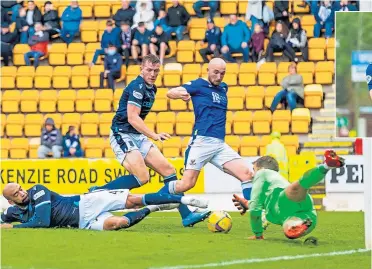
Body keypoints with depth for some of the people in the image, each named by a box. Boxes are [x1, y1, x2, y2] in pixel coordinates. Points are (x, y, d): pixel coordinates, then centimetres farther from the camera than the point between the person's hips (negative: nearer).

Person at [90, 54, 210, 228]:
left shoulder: (151, 89, 13)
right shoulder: (137, 86, -15)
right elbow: (132, 118, -23)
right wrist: (154, 135, -28)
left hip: (137, 136, 9)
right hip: (122, 135, -9)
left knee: (169, 171, 2)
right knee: (142, 177, -23)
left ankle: (186, 215, 4)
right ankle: (97, 192, -15)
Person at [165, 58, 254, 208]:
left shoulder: (223, 88, 18)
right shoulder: (199, 84, -1)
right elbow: (170, 93, -13)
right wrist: (180, 94, -32)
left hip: (220, 144, 6)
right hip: (201, 142, -6)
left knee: (247, 175, -8)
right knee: (187, 184, -8)